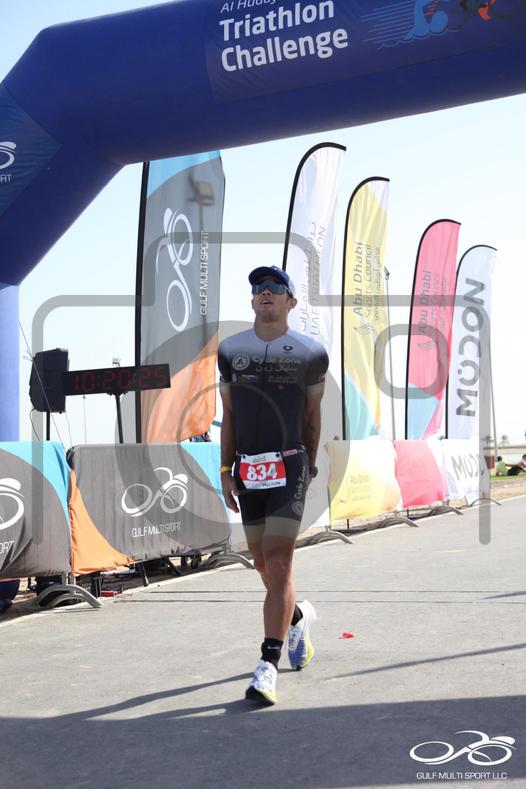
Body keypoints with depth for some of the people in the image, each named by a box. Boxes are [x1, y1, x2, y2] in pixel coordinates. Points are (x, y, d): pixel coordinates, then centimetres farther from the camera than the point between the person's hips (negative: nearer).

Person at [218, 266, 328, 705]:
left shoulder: (309, 354, 0)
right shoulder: (231, 351, 7)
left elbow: (312, 414, 10)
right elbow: (229, 415, 11)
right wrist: (226, 470, 7)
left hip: (288, 468, -4)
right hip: (248, 471, 4)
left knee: (278, 565, -12)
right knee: (264, 565, 13)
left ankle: (268, 667, -8)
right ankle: (299, 616, 42)